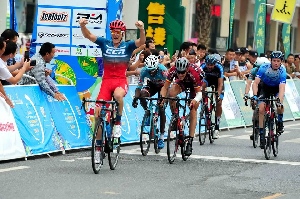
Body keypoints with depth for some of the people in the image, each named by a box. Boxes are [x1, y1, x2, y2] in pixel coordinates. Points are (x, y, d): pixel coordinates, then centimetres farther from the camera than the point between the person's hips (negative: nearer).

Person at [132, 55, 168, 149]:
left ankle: (162, 136, -7)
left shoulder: (163, 70, -35)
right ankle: (148, 113, -2)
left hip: (162, 86, -3)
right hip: (152, 85, 3)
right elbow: (139, 86, -25)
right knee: (142, 94, -30)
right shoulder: (144, 70, -27)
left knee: (161, 109, -14)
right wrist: (135, 98, -39)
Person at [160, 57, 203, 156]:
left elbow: (199, 92, -34)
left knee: (193, 111, -12)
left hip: (194, 85, -3)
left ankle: (190, 141, -10)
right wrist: (162, 97, -47)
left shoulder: (194, 74, -40)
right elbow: (165, 87, -28)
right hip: (182, 83, 3)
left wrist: (195, 100, -56)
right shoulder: (173, 71, -33)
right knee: (171, 93, -30)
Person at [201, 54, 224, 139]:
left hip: (218, 80, -2)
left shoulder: (219, 67, -34)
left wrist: (218, 95, -49)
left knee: (219, 103, -14)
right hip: (208, 78, 2)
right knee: (203, 84, -34)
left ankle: (217, 127, -9)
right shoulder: (203, 66, -31)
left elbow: (220, 84, -37)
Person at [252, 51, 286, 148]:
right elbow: (255, 83, -30)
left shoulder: (282, 71, -29)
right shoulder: (264, 68, -27)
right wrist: (255, 95, -46)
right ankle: (261, 133, -9)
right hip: (264, 88, 1)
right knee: (261, 109, -17)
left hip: (276, 89, -1)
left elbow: (282, 88, -38)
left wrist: (280, 101, -52)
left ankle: (280, 122, 2)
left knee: (279, 106, -28)